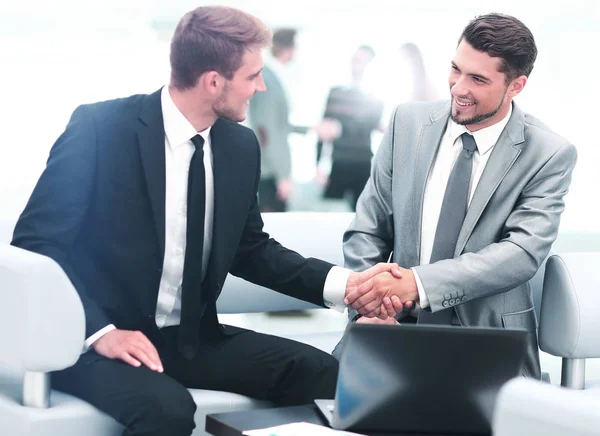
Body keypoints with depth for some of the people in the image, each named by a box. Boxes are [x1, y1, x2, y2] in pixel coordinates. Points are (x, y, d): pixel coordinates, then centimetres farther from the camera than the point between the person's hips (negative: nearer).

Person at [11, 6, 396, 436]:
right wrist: (99, 332, -25)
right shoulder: (100, 127, -14)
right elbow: (36, 241, -13)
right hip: (94, 339, -5)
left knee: (322, 375, -16)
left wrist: (341, 282, 0)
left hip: (192, 337, 5)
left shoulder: (241, 145, 3)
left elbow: (250, 250, 15)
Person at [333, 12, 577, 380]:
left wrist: (418, 282, -28)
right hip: (399, 323, 2)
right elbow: (367, 231, 5)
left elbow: (524, 251, -16)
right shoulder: (409, 123, 3)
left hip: (489, 338, -2)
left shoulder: (550, 155, -5)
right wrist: (372, 306, -14)